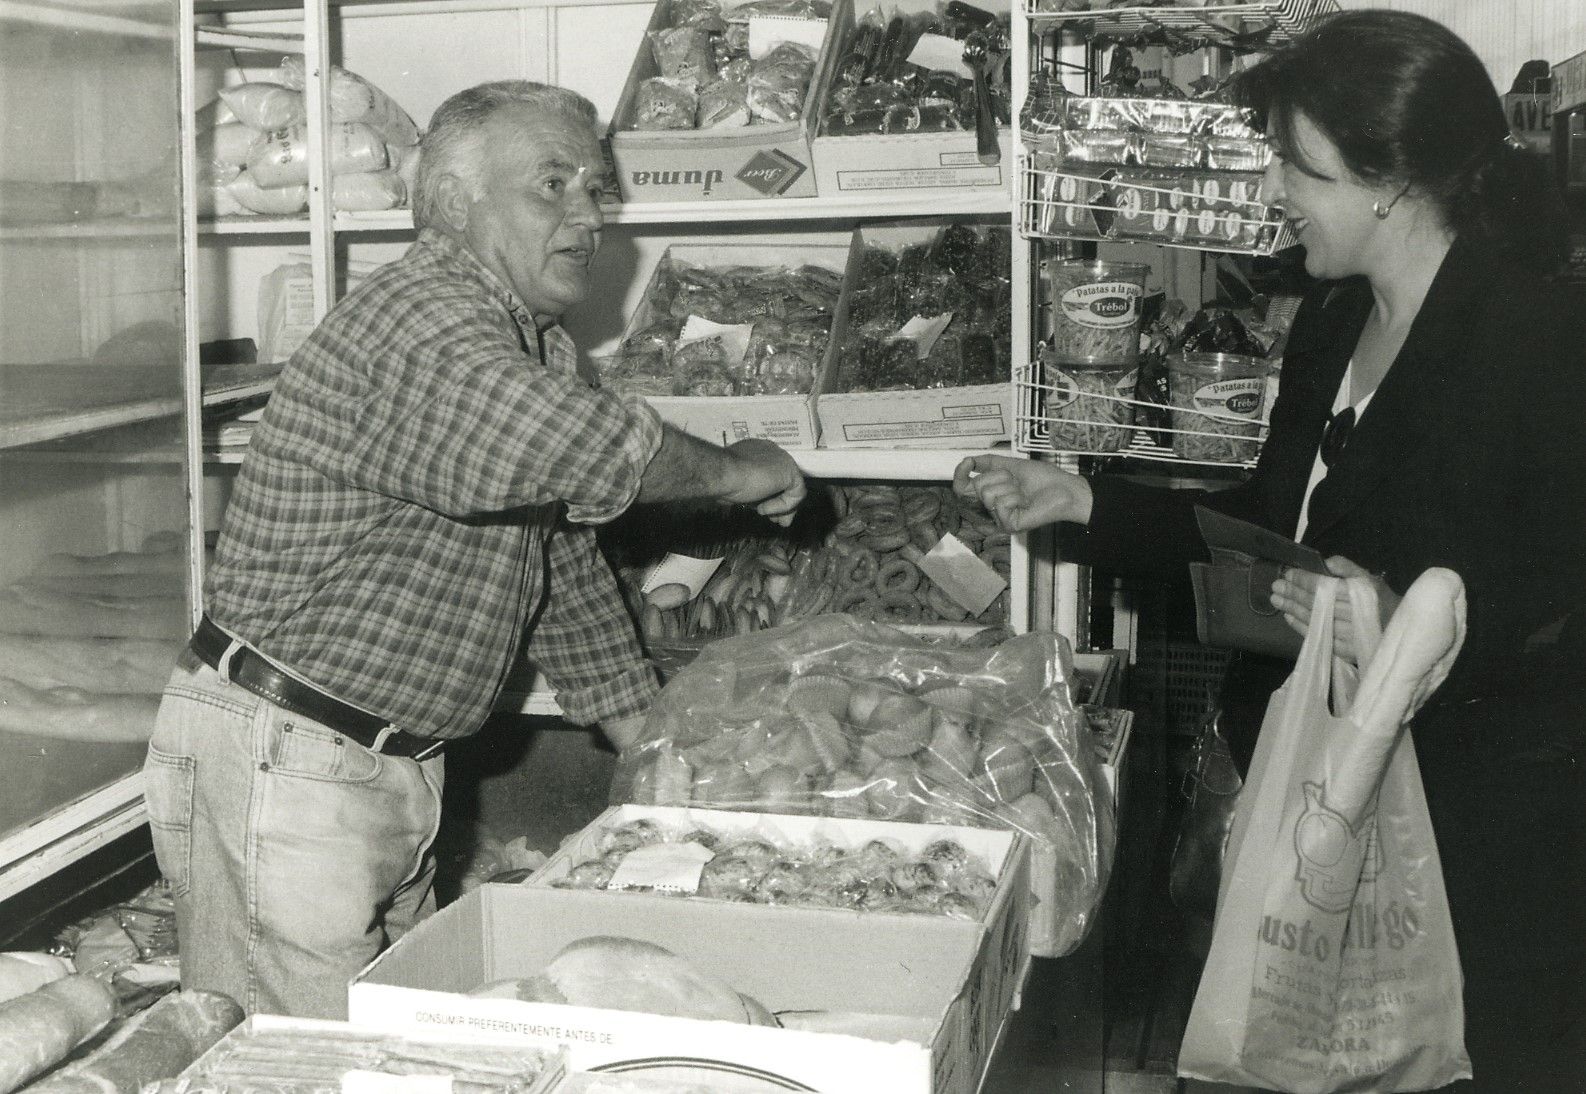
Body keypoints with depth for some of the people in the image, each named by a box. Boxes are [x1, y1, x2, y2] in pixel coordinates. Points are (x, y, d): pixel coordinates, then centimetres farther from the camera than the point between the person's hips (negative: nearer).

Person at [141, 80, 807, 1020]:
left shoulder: (540, 349, 13)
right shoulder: (418, 318, -19)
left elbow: (570, 572, 18)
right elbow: (586, 447, -37)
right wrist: (736, 472, -16)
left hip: (396, 764, 10)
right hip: (282, 757, -10)